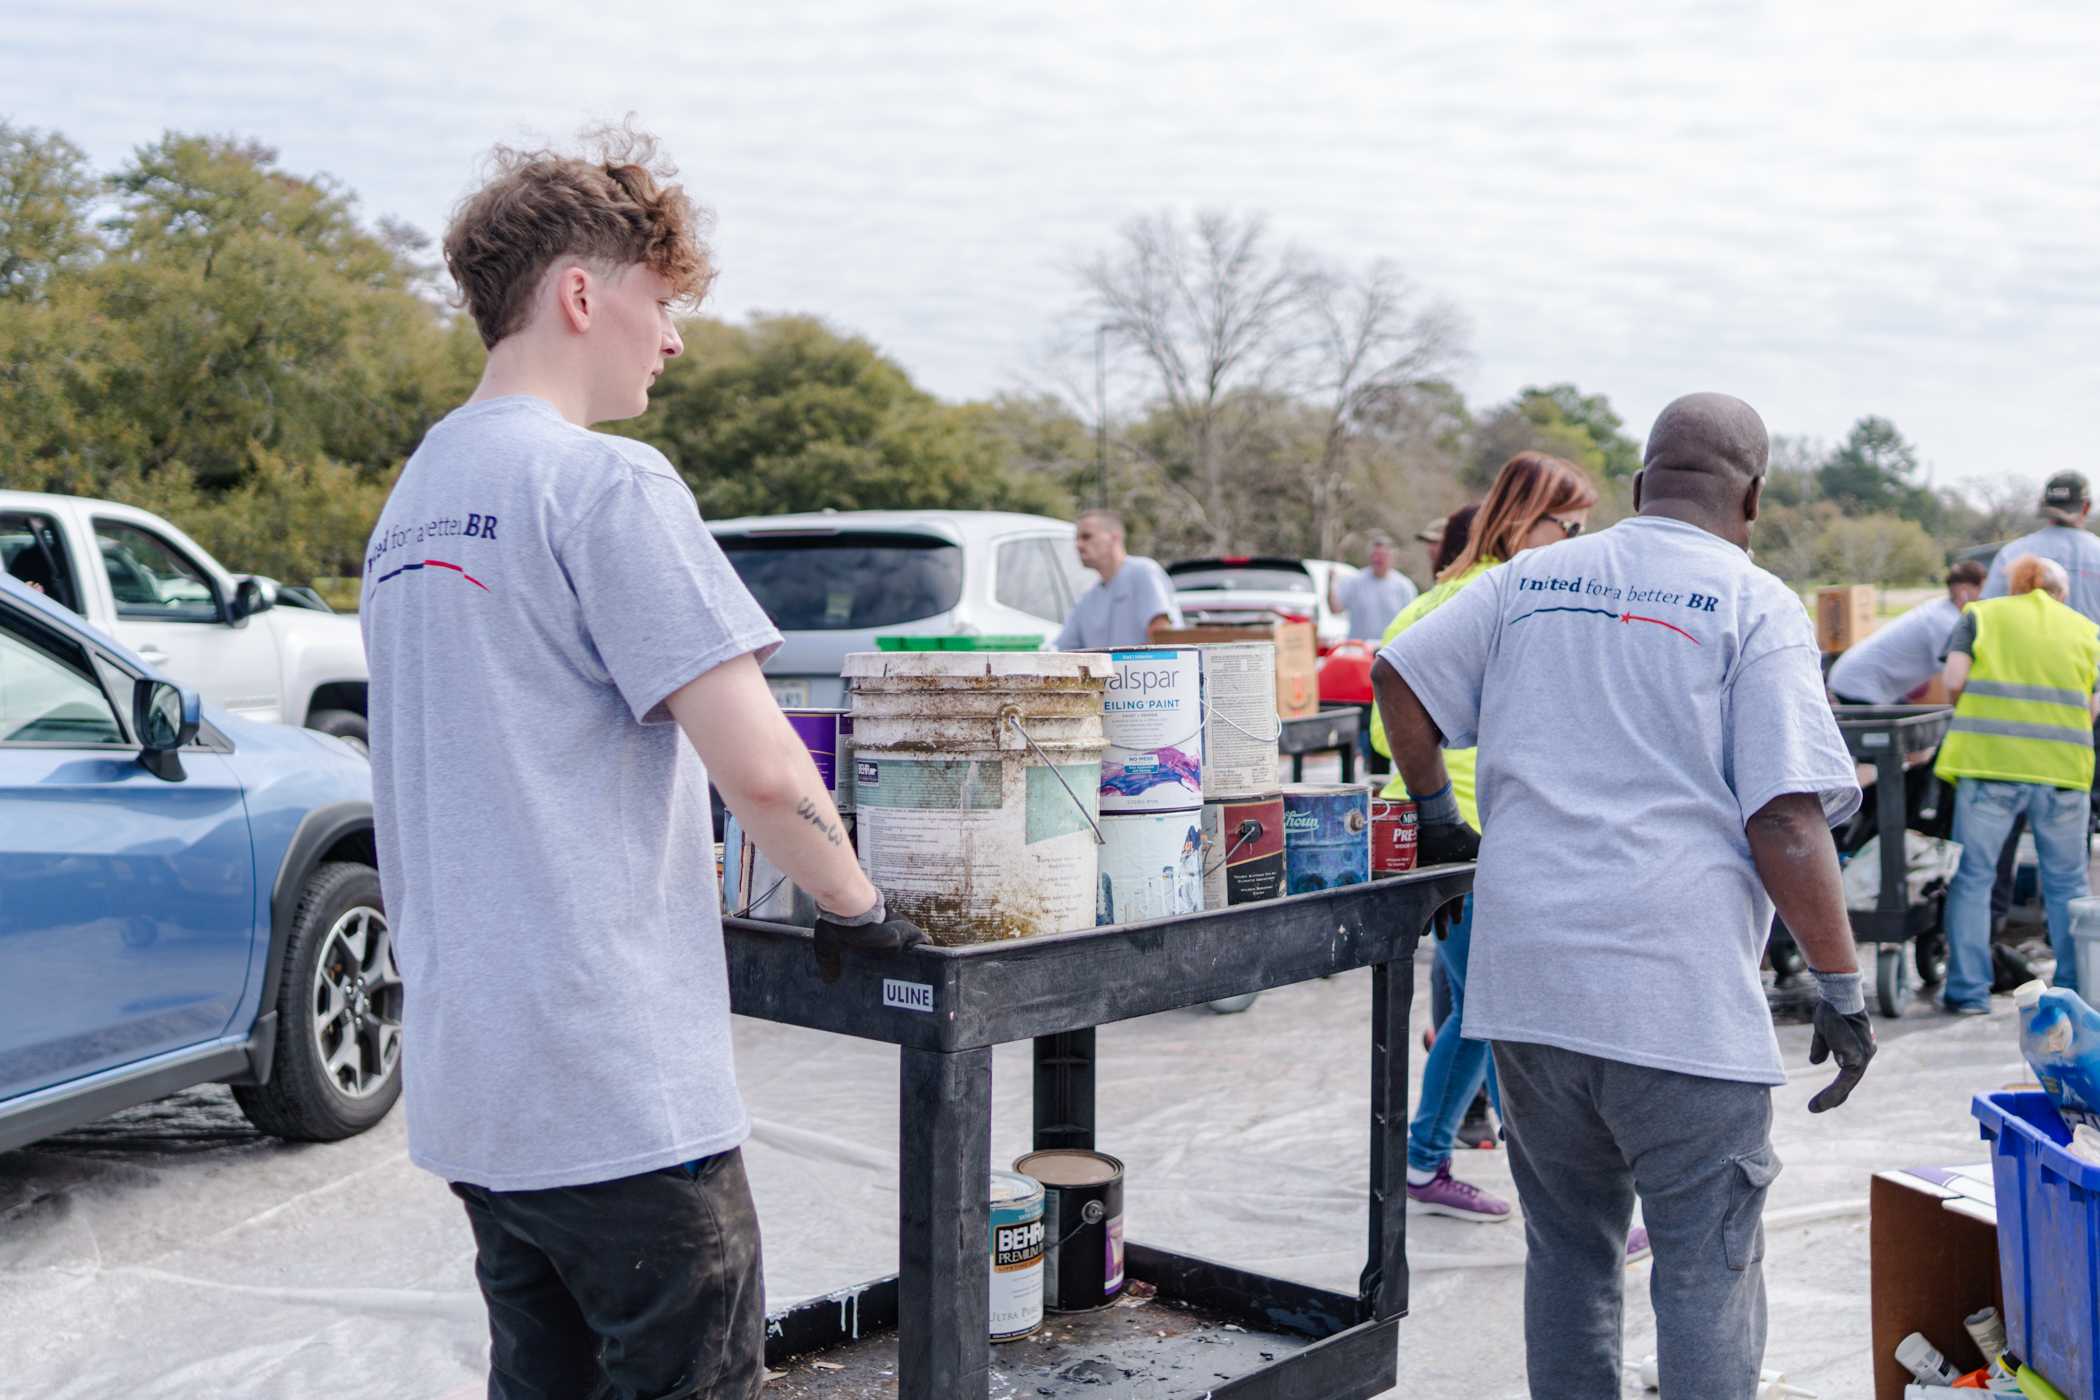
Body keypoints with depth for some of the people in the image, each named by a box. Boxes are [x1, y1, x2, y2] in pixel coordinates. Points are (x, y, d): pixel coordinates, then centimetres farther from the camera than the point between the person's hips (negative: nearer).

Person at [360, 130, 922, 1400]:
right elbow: (757, 764, -19)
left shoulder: (412, 500, 14)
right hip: (614, 1082, -8)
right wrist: (859, 905, -2)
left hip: (466, 1071, 9)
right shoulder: (607, 483, -13)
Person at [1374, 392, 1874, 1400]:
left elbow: (1398, 674, 12)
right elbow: (1786, 825, -10)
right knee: (1707, 1266, 6)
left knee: (1566, 1250, 18)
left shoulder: (1530, 580, 11)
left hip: (1525, 976, 5)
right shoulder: (1754, 606, -3)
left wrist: (1435, 809, 25)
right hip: (1680, 994, -5)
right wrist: (1842, 989, -3)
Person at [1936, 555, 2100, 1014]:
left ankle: (1969, 990, 4)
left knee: (1973, 876, 5)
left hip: (1990, 761, -2)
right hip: (2062, 767, 2)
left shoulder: (1981, 616, 11)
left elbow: (1955, 679, -3)